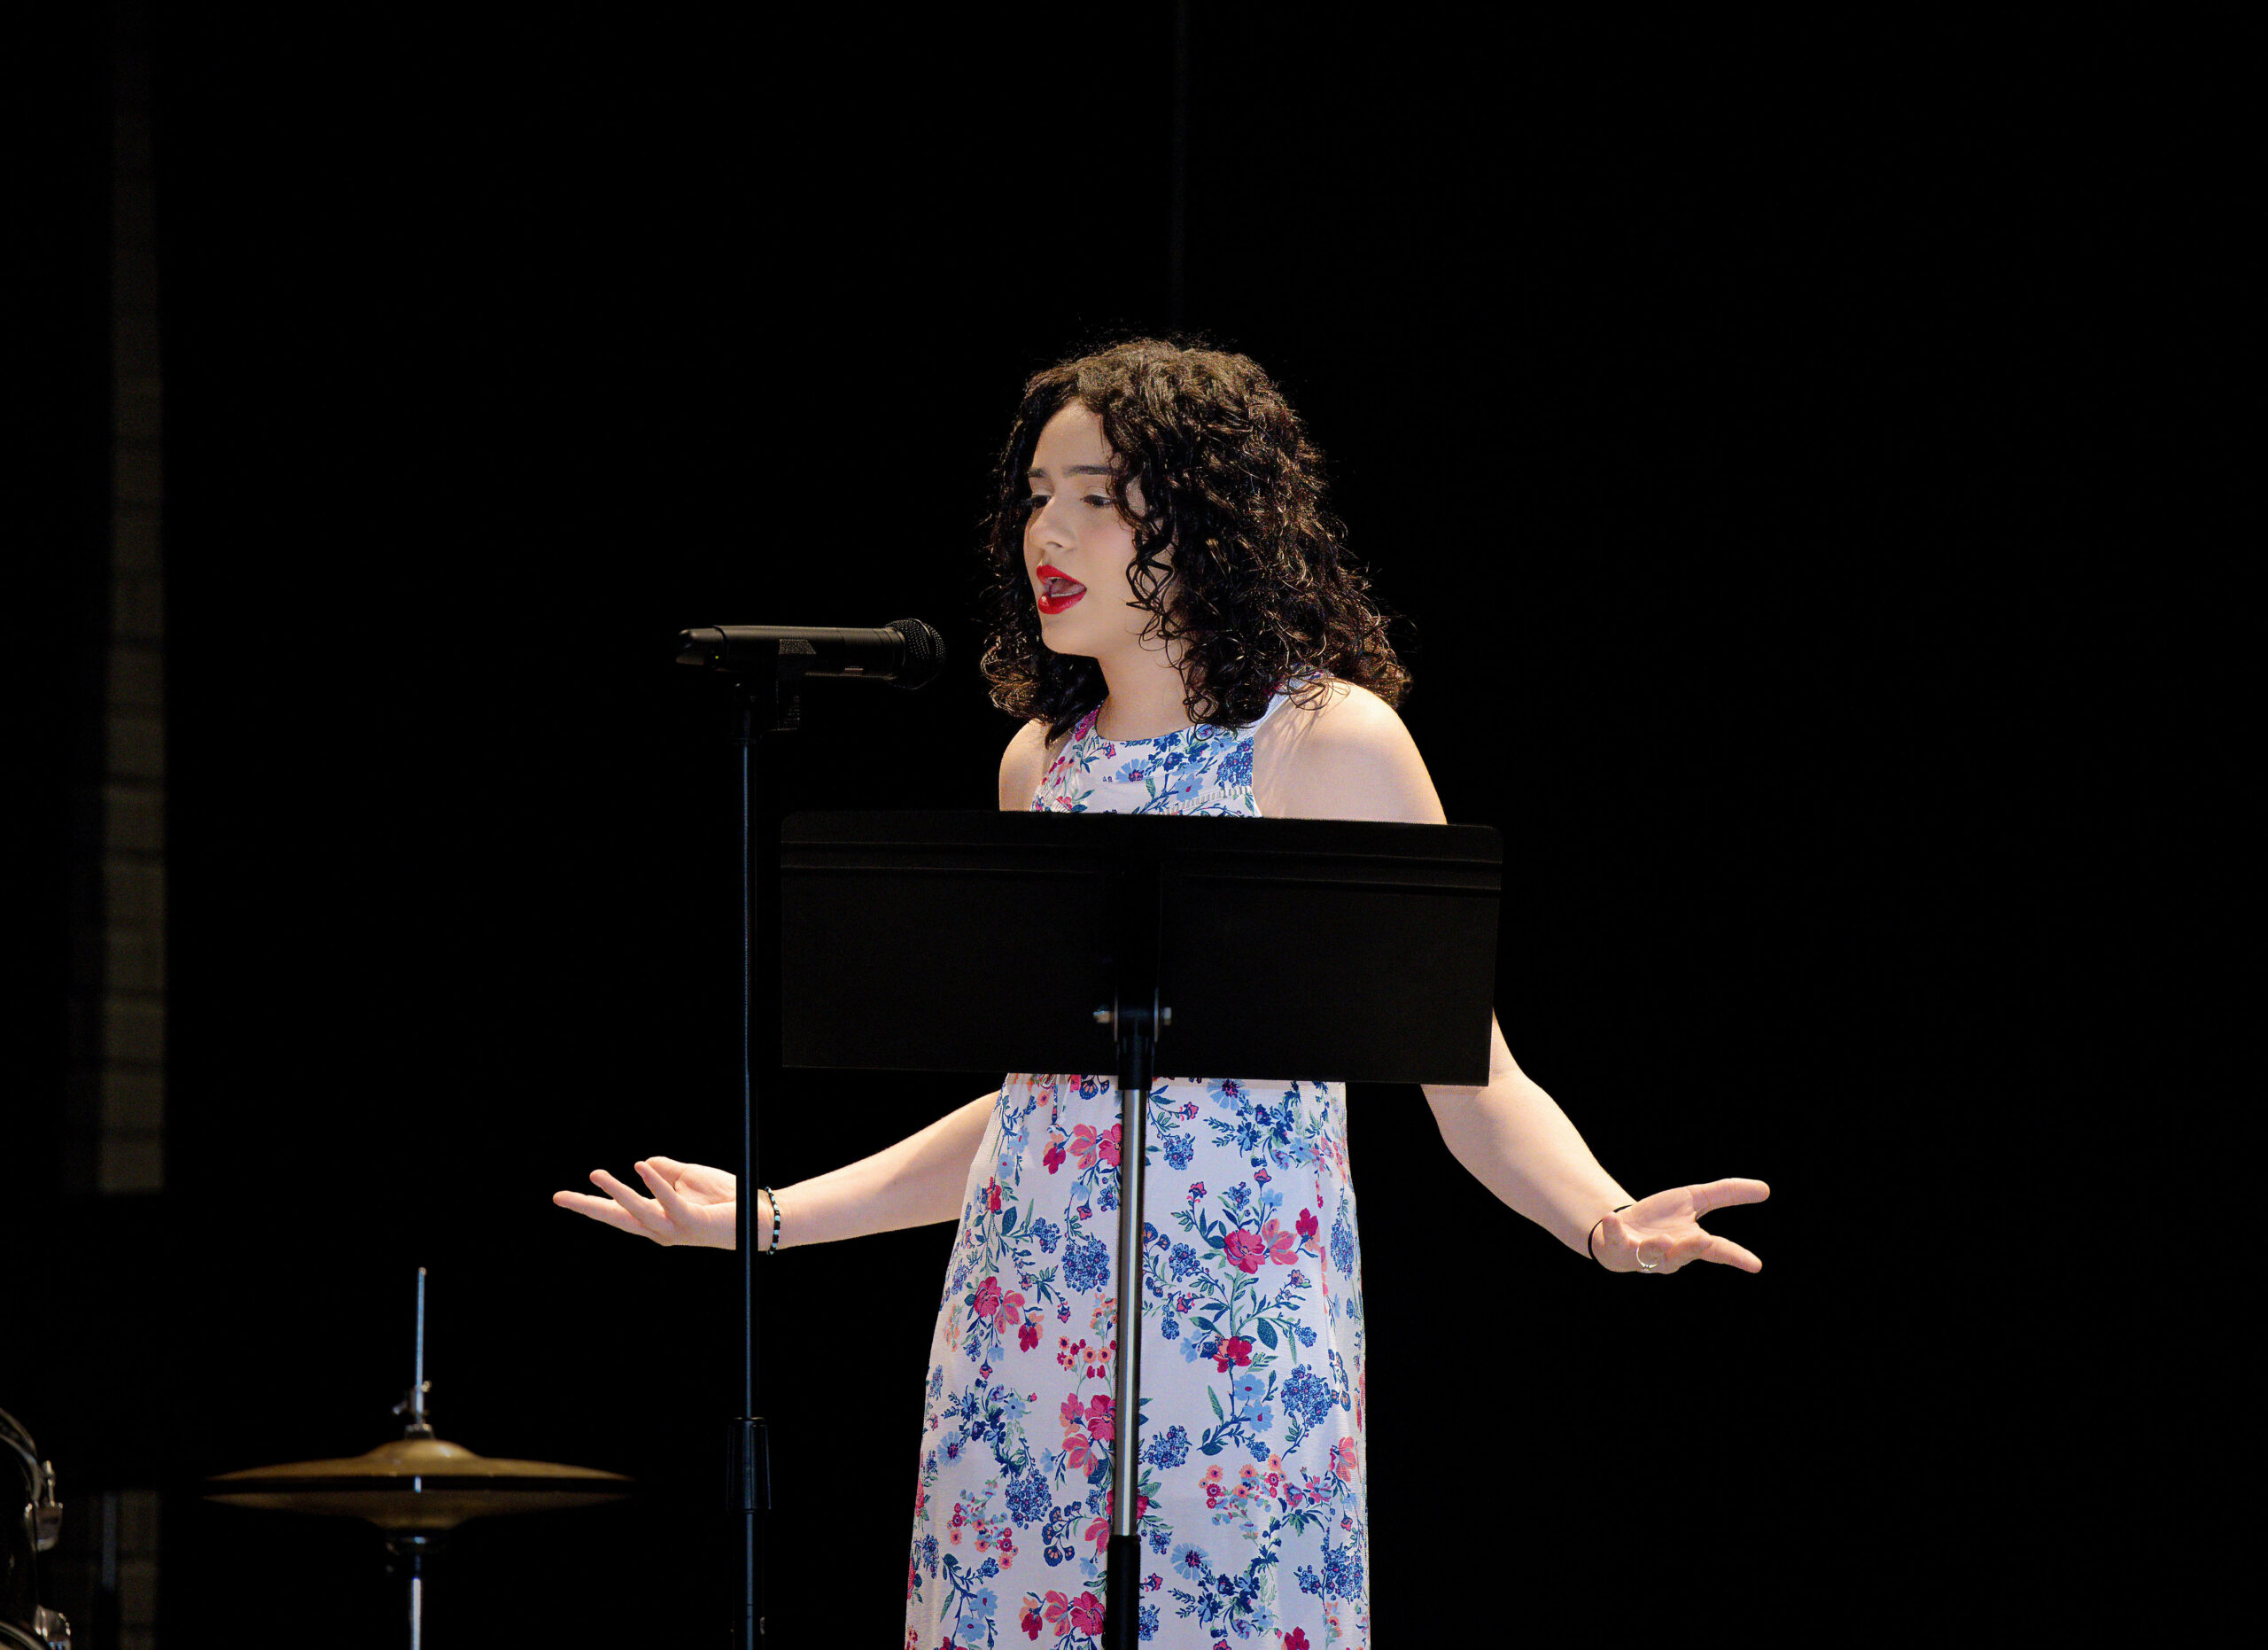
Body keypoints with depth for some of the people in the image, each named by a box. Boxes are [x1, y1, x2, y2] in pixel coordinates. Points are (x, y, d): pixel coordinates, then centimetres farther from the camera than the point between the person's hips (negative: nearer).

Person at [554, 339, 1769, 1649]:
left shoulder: (1330, 745, -5)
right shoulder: (1044, 762, 13)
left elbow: (1477, 1086, -8)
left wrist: (1606, 1223, -27)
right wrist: (770, 1214, 20)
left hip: (1240, 1345, -6)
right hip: (1019, 1345, 6)